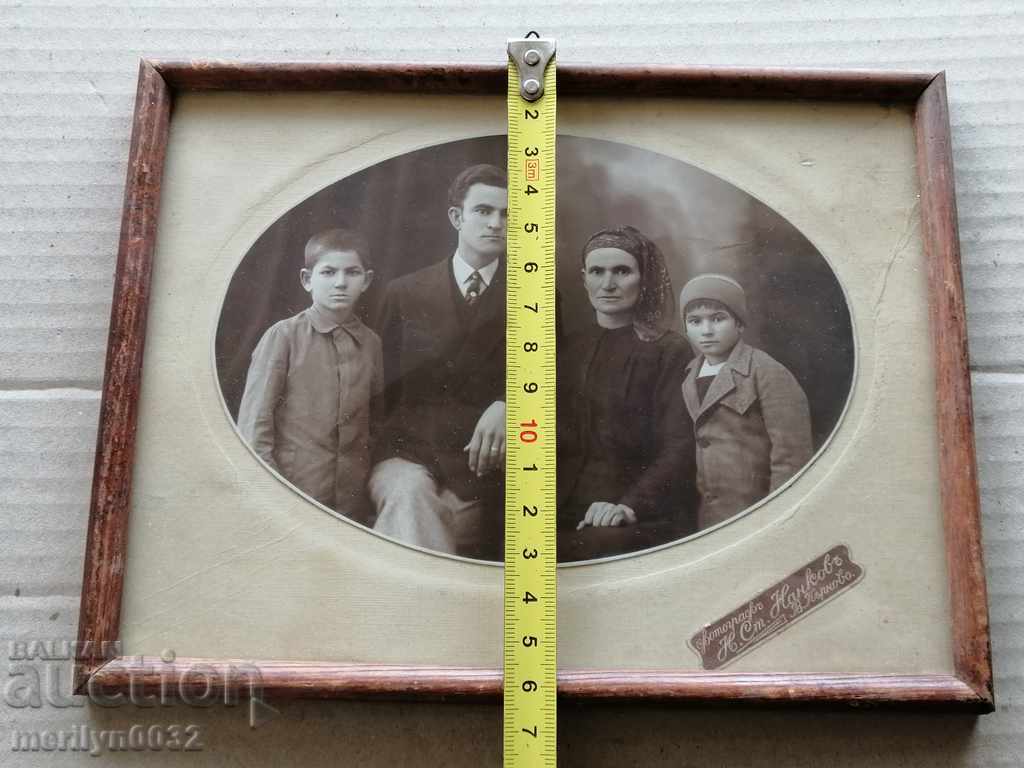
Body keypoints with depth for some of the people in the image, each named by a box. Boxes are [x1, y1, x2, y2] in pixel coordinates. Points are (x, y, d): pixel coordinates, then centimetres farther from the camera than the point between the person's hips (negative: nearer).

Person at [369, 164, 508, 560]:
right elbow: (383, 387, 15)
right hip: (407, 451, 0)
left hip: (482, 460, 1)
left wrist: (506, 405, -19)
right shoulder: (404, 293, 11)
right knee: (412, 495, -32)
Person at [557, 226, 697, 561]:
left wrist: (630, 506, -21)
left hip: (643, 518, -4)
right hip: (568, 514, 4)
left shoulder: (669, 351, 0)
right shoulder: (568, 351, 17)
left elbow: (679, 450, -8)